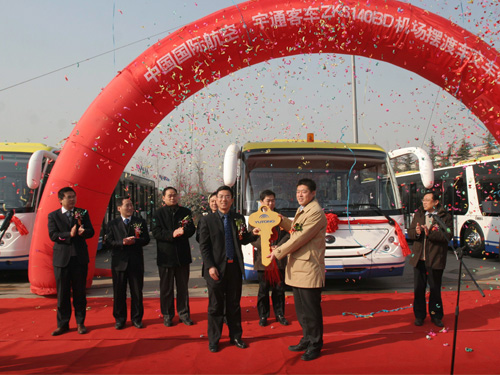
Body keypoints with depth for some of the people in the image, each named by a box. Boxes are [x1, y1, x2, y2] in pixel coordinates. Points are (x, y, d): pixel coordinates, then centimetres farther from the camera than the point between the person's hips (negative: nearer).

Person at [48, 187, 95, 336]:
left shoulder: (82, 213, 7)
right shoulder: (53, 215, 3)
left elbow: (91, 231, 1)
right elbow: (53, 235, -8)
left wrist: (83, 232, -21)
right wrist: (69, 234, -22)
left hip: (80, 258, 1)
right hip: (62, 258, -1)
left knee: (79, 292, 7)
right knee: (62, 293, 5)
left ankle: (80, 323, 17)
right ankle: (63, 324, 17)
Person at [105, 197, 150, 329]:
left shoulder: (140, 222, 6)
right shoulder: (112, 224, 5)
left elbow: (146, 239, 0)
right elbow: (109, 242, -3)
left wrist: (134, 241, -19)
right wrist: (122, 242, -19)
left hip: (136, 262, 0)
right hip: (119, 262, 0)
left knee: (137, 292, 6)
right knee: (119, 292, 7)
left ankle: (136, 318, 19)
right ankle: (120, 319, 20)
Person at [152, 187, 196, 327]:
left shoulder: (185, 212, 7)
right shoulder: (159, 213, 0)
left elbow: (192, 229, 2)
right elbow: (156, 232, -9)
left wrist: (184, 231, -20)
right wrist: (172, 234, -22)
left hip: (183, 255, 2)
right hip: (166, 256, -2)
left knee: (183, 287, 10)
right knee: (166, 287, 7)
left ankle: (184, 314, 21)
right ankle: (167, 315, 19)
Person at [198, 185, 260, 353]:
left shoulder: (239, 218, 8)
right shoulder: (207, 220, -1)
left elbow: (243, 240, 8)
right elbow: (203, 246, -4)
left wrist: (253, 234, -13)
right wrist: (210, 266, -12)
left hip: (235, 267, 3)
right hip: (216, 268, -2)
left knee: (234, 304, 13)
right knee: (215, 306, 7)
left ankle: (235, 336, 27)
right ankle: (213, 340, 21)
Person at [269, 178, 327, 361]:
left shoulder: (316, 213, -16)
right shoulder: (301, 210, 16)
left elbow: (300, 238, -19)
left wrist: (278, 252, -13)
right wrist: (279, 219, 19)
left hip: (309, 268, -10)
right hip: (297, 267, 10)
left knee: (311, 309, 1)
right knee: (301, 308, 18)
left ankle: (315, 346, 15)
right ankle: (307, 339, 33)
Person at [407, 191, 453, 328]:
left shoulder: (445, 217, -5)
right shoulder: (418, 214, 9)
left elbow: (448, 235, -15)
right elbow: (410, 232, 7)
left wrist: (430, 233, -26)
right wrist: (416, 232, -15)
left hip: (436, 259, -3)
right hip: (419, 258, 4)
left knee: (435, 289, 8)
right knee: (418, 289, 9)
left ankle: (436, 316, 23)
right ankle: (419, 315, 21)